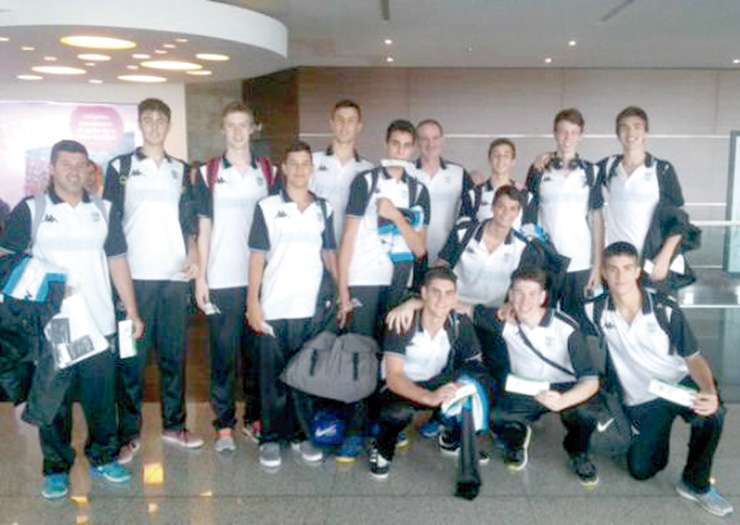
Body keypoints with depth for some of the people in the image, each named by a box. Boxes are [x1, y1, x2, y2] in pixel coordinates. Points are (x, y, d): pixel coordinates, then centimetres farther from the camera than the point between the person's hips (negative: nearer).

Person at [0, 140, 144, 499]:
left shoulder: (104, 210, 10)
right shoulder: (30, 210, 2)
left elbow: (117, 261, 11)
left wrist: (132, 310, 7)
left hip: (99, 322, 2)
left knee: (101, 395, 8)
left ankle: (102, 458, 24)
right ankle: (56, 469, 20)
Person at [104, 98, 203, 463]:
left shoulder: (181, 170, 15)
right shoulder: (121, 167, 6)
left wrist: (193, 256, 0)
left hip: (175, 275, 3)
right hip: (134, 275, -3)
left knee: (174, 353, 8)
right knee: (132, 356, -1)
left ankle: (174, 425, 19)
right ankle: (129, 433, 8)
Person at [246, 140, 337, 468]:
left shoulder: (324, 209, 9)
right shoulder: (267, 207, 1)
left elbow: (329, 254, 12)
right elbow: (257, 257, -1)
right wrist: (252, 302, -7)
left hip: (311, 309, 3)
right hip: (273, 309, -2)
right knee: (273, 377, 6)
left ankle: (302, 434, 23)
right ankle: (271, 438, 17)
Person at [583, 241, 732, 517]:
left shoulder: (665, 309, -14)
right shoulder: (595, 311, -11)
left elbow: (693, 357, -12)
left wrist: (710, 392, -31)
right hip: (641, 401, 2)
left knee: (711, 414, -34)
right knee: (641, 470, -3)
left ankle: (696, 483, -8)